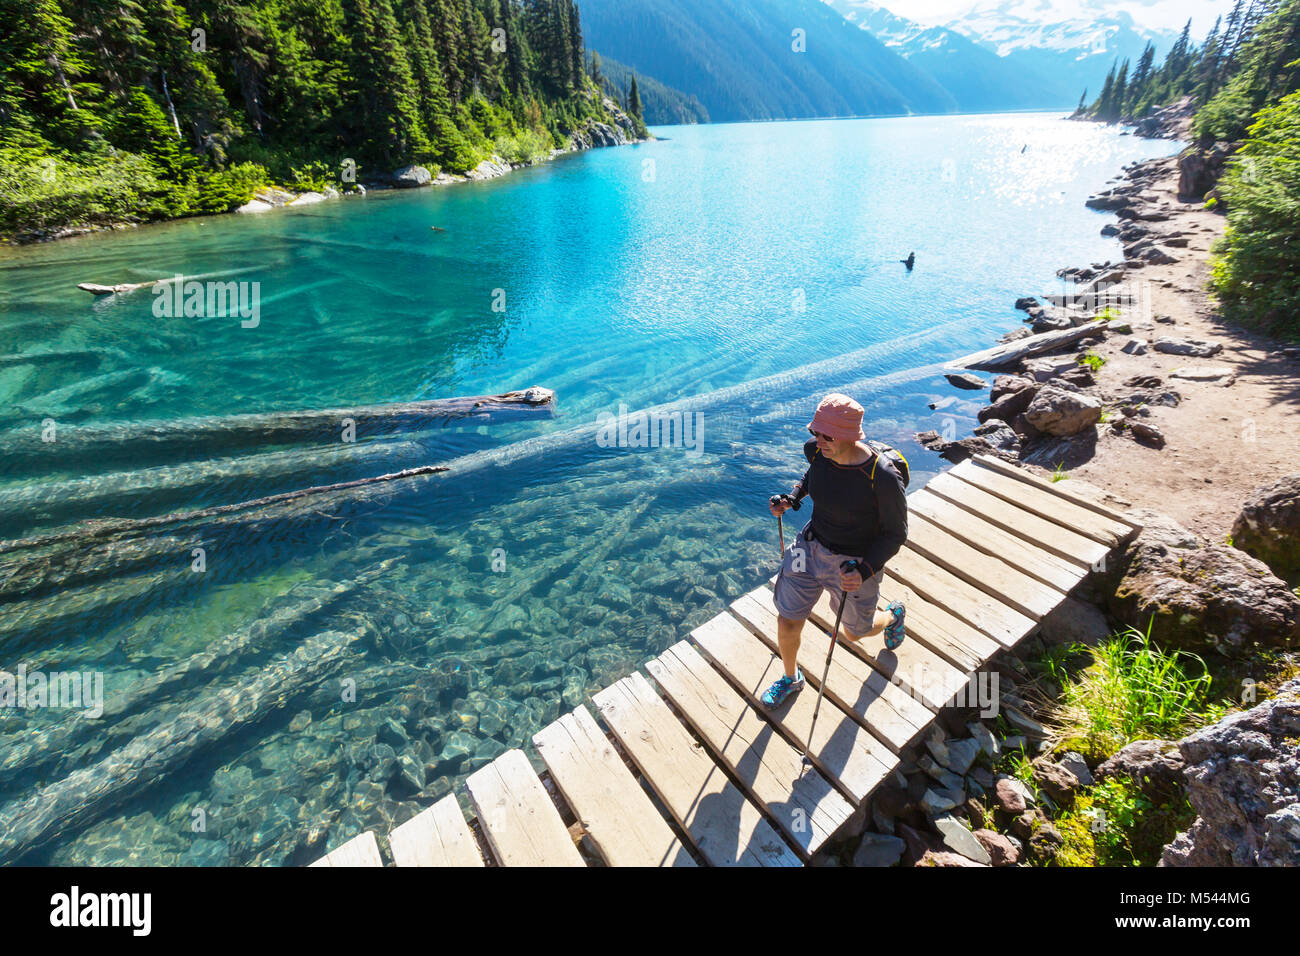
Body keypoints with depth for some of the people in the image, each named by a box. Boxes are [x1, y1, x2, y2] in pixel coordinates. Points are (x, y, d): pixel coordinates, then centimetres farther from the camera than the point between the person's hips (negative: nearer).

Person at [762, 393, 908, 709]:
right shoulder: (815, 450, -15)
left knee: (853, 633, 21)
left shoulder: (883, 478, -30)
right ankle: (791, 678, 40)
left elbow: (896, 533, -16)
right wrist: (792, 497, -6)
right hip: (811, 547, 4)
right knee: (787, 623, 8)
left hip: (856, 564, -4)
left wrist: (865, 571, -28)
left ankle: (892, 615, 57)